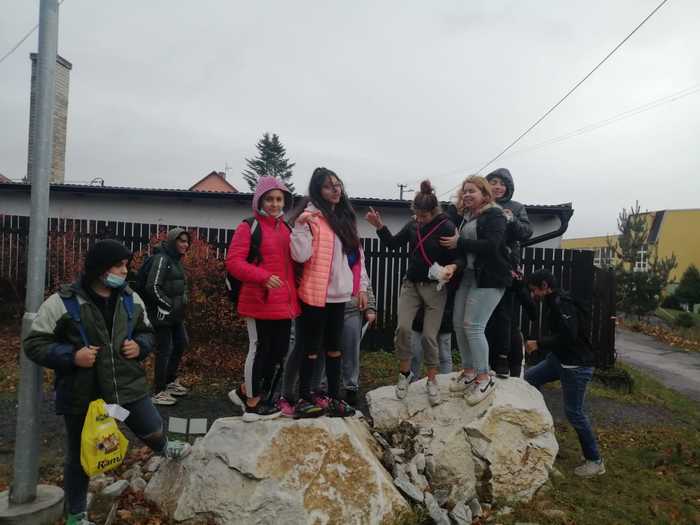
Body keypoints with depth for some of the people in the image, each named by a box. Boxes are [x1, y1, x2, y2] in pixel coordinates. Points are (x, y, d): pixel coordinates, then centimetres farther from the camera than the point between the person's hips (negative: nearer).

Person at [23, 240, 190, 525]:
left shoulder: (131, 299, 0)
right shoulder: (61, 302, -14)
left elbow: (146, 332, 14)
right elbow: (33, 344, -9)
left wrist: (139, 346, -8)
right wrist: (71, 356, -22)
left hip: (128, 385, 3)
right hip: (81, 394, -2)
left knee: (153, 431, 10)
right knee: (79, 456, 15)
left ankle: (162, 447, 50)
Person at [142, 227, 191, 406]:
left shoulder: (176, 260, 14)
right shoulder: (161, 259, -15)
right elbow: (153, 287, -22)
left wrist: (181, 305, 14)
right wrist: (167, 305, -16)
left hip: (176, 313, 10)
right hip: (163, 313, -10)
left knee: (181, 343, 17)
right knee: (164, 349, -4)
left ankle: (170, 381, 33)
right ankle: (159, 392, 7)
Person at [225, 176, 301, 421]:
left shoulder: (286, 229, 16)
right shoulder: (248, 227, -5)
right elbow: (233, 261, -13)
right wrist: (263, 277, -25)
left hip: (284, 302, 8)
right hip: (259, 300, -7)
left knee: (278, 351, 14)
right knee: (259, 350, 2)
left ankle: (246, 391, 33)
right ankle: (253, 404, 20)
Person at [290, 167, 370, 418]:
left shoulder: (345, 217, 13)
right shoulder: (310, 217, -8)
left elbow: (357, 255, 16)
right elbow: (300, 256, -18)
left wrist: (362, 286, 12)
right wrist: (300, 226, -28)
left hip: (339, 294, 7)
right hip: (315, 294, -6)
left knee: (334, 348, 13)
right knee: (312, 348, 2)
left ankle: (334, 398, 23)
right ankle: (303, 400, 15)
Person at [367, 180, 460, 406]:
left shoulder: (446, 227, -11)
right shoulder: (412, 225, 3)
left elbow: (457, 257, -8)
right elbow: (393, 244, 10)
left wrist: (452, 267, -30)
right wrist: (379, 226, -3)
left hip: (434, 288, -3)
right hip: (411, 285, 4)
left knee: (429, 336, -3)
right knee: (403, 328, -10)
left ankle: (432, 381, 16)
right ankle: (404, 373, 10)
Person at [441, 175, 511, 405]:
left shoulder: (494, 214, -6)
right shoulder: (463, 215, 15)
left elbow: (491, 245, -20)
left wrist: (459, 243, -17)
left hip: (488, 279, -7)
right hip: (466, 276, 7)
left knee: (473, 326, -11)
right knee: (458, 324, 6)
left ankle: (484, 378, 2)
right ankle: (468, 371, 20)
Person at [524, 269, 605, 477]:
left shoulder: (562, 304, -22)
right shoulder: (553, 302, 9)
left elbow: (568, 336, -29)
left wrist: (539, 344, -20)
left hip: (576, 365, -10)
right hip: (560, 359, 10)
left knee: (574, 413, -3)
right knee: (529, 378, 13)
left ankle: (595, 461, 12)